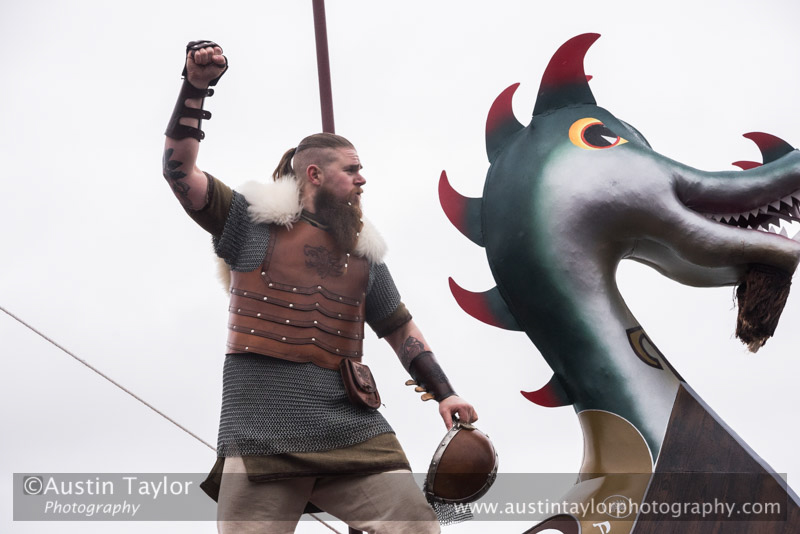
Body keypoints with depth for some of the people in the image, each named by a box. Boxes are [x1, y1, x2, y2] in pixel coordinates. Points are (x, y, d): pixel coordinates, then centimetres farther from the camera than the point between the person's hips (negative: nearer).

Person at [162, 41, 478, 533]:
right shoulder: (253, 221, 7)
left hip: (354, 431, 4)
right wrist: (196, 88, -9)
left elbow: (401, 328, 26)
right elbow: (180, 170, 0)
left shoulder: (363, 250, 20)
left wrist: (443, 392, 17)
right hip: (263, 435, -4)